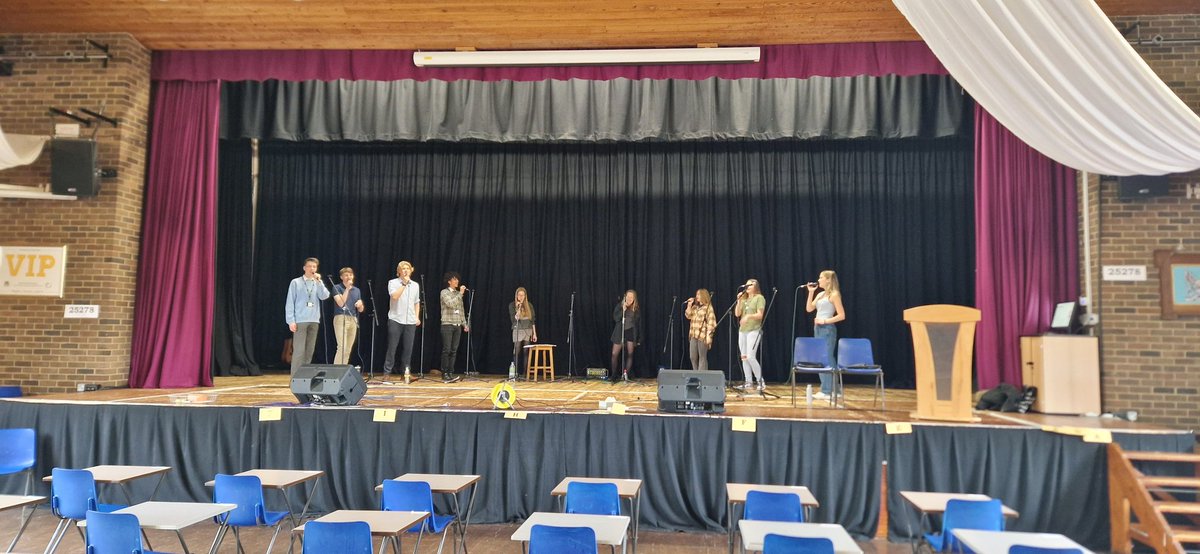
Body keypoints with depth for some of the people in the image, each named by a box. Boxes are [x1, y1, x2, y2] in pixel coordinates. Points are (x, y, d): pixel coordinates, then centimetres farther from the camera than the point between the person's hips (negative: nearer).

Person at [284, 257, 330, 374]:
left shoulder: (318, 283, 15)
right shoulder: (296, 282, 4)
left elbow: (324, 296, -3)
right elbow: (290, 302, 0)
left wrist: (319, 281, -8)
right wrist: (291, 321, -8)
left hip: (314, 321, 4)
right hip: (300, 320, -4)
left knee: (309, 351, 5)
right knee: (299, 351, -9)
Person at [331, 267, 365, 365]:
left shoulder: (357, 290, 17)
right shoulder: (337, 288, 1)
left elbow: (360, 310, 16)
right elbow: (341, 303, -14)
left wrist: (360, 304, -7)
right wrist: (347, 288, -13)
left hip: (353, 320, 6)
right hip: (341, 318, -6)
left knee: (348, 349, 4)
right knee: (342, 347, -15)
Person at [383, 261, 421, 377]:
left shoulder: (415, 285, 15)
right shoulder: (393, 282, 3)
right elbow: (394, 296, -15)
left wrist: (417, 317, 10)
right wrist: (404, 283, -12)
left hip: (410, 321, 4)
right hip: (396, 320, -4)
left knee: (408, 348, 4)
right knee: (392, 347, -2)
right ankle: (387, 372, 4)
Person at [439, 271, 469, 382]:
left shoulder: (458, 294, 16)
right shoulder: (444, 292, -2)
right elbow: (450, 304, -18)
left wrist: (465, 324, 13)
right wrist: (460, 293, -15)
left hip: (457, 326, 6)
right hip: (447, 325, -6)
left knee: (454, 351, 3)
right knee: (446, 350, -6)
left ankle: (450, 373, 6)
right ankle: (444, 374, -3)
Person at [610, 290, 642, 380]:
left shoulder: (637, 309, 3)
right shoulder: (619, 306, 1)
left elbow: (639, 324, 6)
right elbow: (615, 318, -6)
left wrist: (639, 338, 4)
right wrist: (623, 310, -19)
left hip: (631, 333, 0)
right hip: (619, 332, 0)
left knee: (630, 354, 0)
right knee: (615, 354, -3)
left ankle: (626, 374, 9)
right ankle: (614, 375, 8)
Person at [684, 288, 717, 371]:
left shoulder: (708, 307, -6)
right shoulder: (695, 307, 17)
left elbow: (711, 322, -11)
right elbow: (688, 316, 13)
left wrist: (708, 335, -17)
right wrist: (689, 305, 4)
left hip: (703, 336, -7)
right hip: (693, 335, 7)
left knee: (702, 357, -3)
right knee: (693, 357, 7)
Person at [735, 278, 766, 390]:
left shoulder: (759, 298, -2)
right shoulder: (744, 299, 16)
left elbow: (760, 315, -11)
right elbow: (737, 314, 7)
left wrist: (749, 316, -28)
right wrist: (739, 301, -3)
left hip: (754, 330, -7)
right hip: (742, 330, 7)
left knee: (751, 357, -15)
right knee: (744, 357, 5)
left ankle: (760, 381, -4)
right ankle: (749, 382, 10)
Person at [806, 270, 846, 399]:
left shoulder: (834, 295, -8)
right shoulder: (820, 295, 14)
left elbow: (841, 316, -12)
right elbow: (809, 309, 9)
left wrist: (825, 321, -15)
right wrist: (811, 292, 4)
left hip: (827, 329, -8)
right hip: (818, 328, 8)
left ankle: (827, 391, -4)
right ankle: (832, 389, 14)